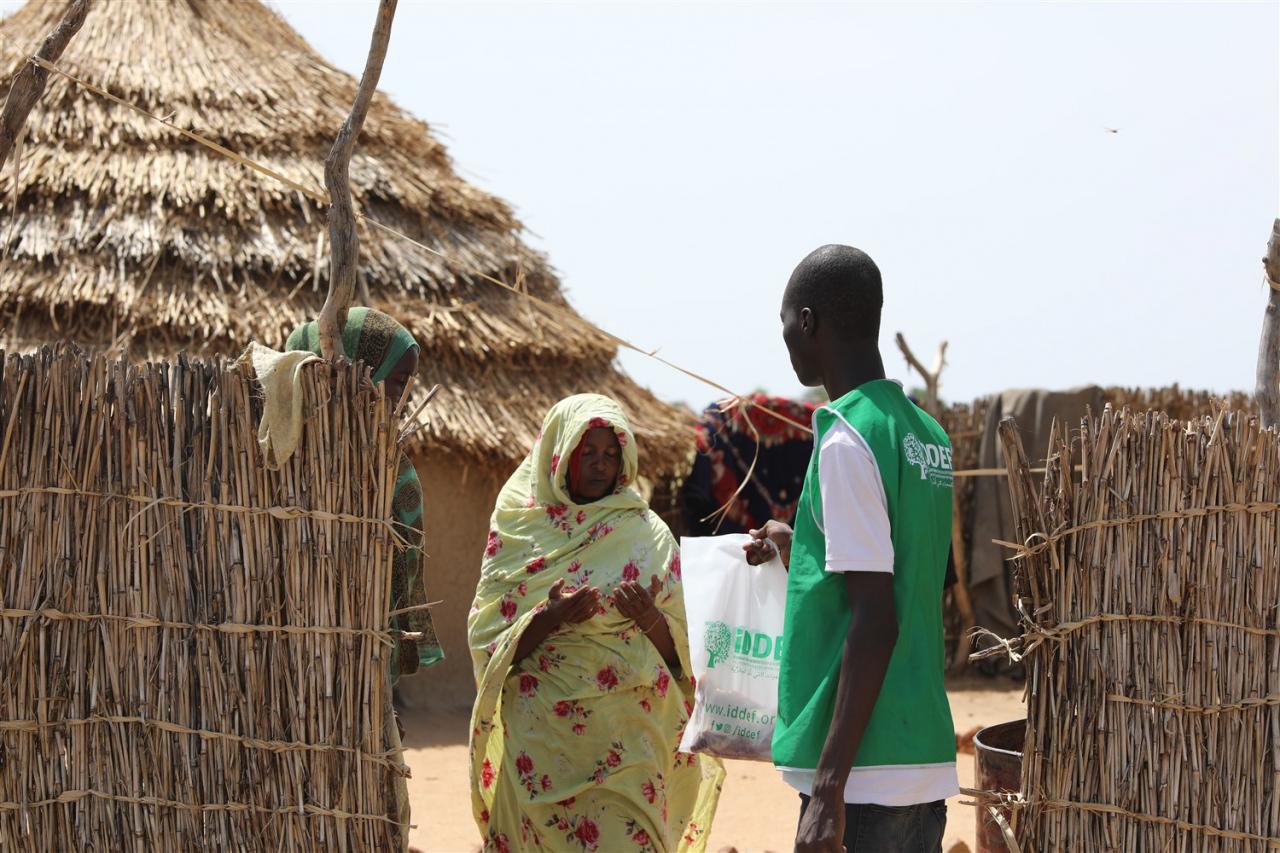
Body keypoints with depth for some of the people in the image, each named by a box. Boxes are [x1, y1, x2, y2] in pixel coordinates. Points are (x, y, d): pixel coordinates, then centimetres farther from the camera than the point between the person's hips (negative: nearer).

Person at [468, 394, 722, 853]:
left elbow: (683, 649, 4)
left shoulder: (646, 535, 6)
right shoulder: (517, 530, 5)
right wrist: (546, 619, -16)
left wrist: (650, 619, -16)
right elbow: (485, 637, 0)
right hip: (538, 740, 0)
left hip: (624, 744, 0)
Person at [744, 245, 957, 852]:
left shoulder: (846, 441, -12)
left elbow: (875, 622, -18)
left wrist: (828, 788, -19)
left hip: (867, 778, -9)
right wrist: (800, 549, 35)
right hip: (928, 762, 9)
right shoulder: (928, 435, 14)